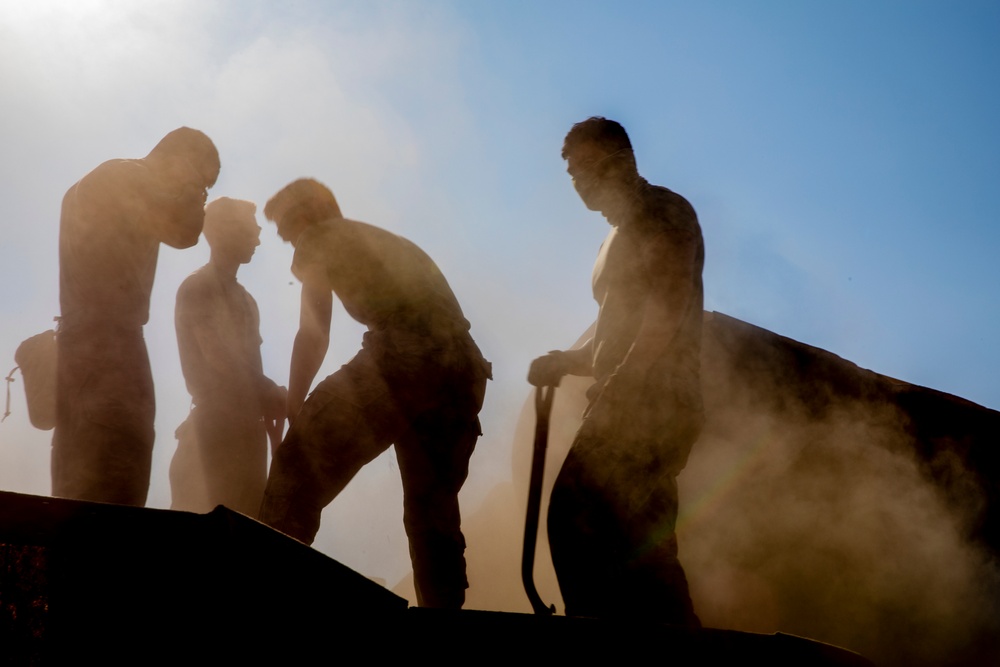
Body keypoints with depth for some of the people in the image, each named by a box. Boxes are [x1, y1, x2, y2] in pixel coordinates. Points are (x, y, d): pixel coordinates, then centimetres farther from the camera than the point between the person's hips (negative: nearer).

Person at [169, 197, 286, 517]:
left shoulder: (245, 300, 18)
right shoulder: (197, 289, -6)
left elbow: (250, 368, 14)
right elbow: (218, 360, -13)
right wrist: (274, 397, -7)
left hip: (247, 427, 8)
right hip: (214, 427, -8)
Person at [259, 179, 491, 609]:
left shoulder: (319, 238, 14)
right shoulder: (386, 242, 35)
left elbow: (313, 334, 9)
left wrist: (293, 407, 16)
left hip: (403, 358, -7)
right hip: (463, 371, 7)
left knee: (300, 472, -5)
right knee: (433, 509, 14)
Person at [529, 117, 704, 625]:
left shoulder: (664, 212, 0)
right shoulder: (619, 238, 29)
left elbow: (668, 309, -15)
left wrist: (618, 383, -21)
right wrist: (566, 362, 12)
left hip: (653, 404, -9)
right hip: (625, 407, 10)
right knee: (573, 521, 2)